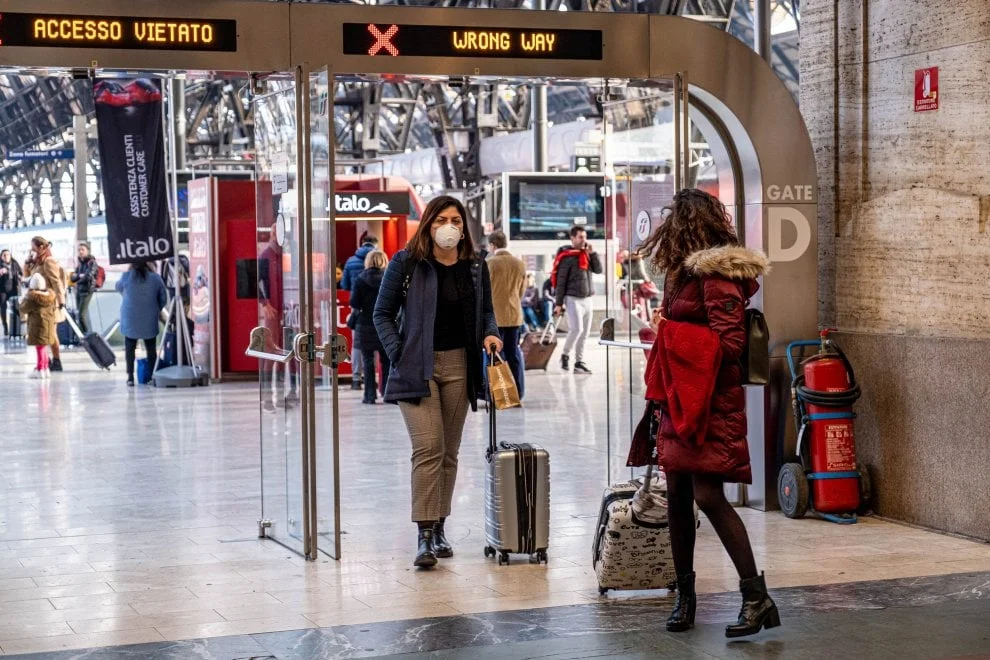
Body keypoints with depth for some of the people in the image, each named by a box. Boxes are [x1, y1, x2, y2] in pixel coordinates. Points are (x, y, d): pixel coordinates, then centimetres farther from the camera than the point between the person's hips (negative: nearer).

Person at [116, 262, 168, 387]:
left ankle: (130, 376, 2)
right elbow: (163, 299, 3)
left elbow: (119, 288, 15)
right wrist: (157, 310, 20)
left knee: (130, 348, 7)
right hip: (149, 320, 1)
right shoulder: (156, 278, -4)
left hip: (130, 320, -1)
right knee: (151, 348, 9)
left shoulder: (126, 277, -7)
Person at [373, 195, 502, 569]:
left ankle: (439, 529, 18)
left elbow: (485, 310, 18)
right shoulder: (406, 263, -4)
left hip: (459, 365, 4)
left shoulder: (475, 265, 7)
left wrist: (490, 333, -3)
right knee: (428, 447, -14)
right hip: (418, 366, -4)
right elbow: (383, 313, 2)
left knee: (449, 451, 9)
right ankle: (424, 535, -13)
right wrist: (397, 354, -8)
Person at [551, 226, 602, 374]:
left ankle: (579, 362, 12)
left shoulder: (587, 254, 12)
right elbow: (560, 281, -8)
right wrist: (559, 303, -11)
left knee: (584, 333, 5)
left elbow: (598, 270, 7)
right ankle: (565, 355, 3)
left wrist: (592, 253, -3)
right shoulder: (567, 257, -8)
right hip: (573, 299, -6)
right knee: (576, 329, -16)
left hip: (587, 299, 6)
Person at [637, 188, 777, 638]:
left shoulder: (716, 275, -12)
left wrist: (673, 336, -10)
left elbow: (729, 342, -18)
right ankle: (685, 595, 18)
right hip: (681, 398, 9)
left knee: (708, 495, -15)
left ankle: (756, 597, -11)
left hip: (711, 398, -9)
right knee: (677, 494, 9)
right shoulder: (688, 271, 16)